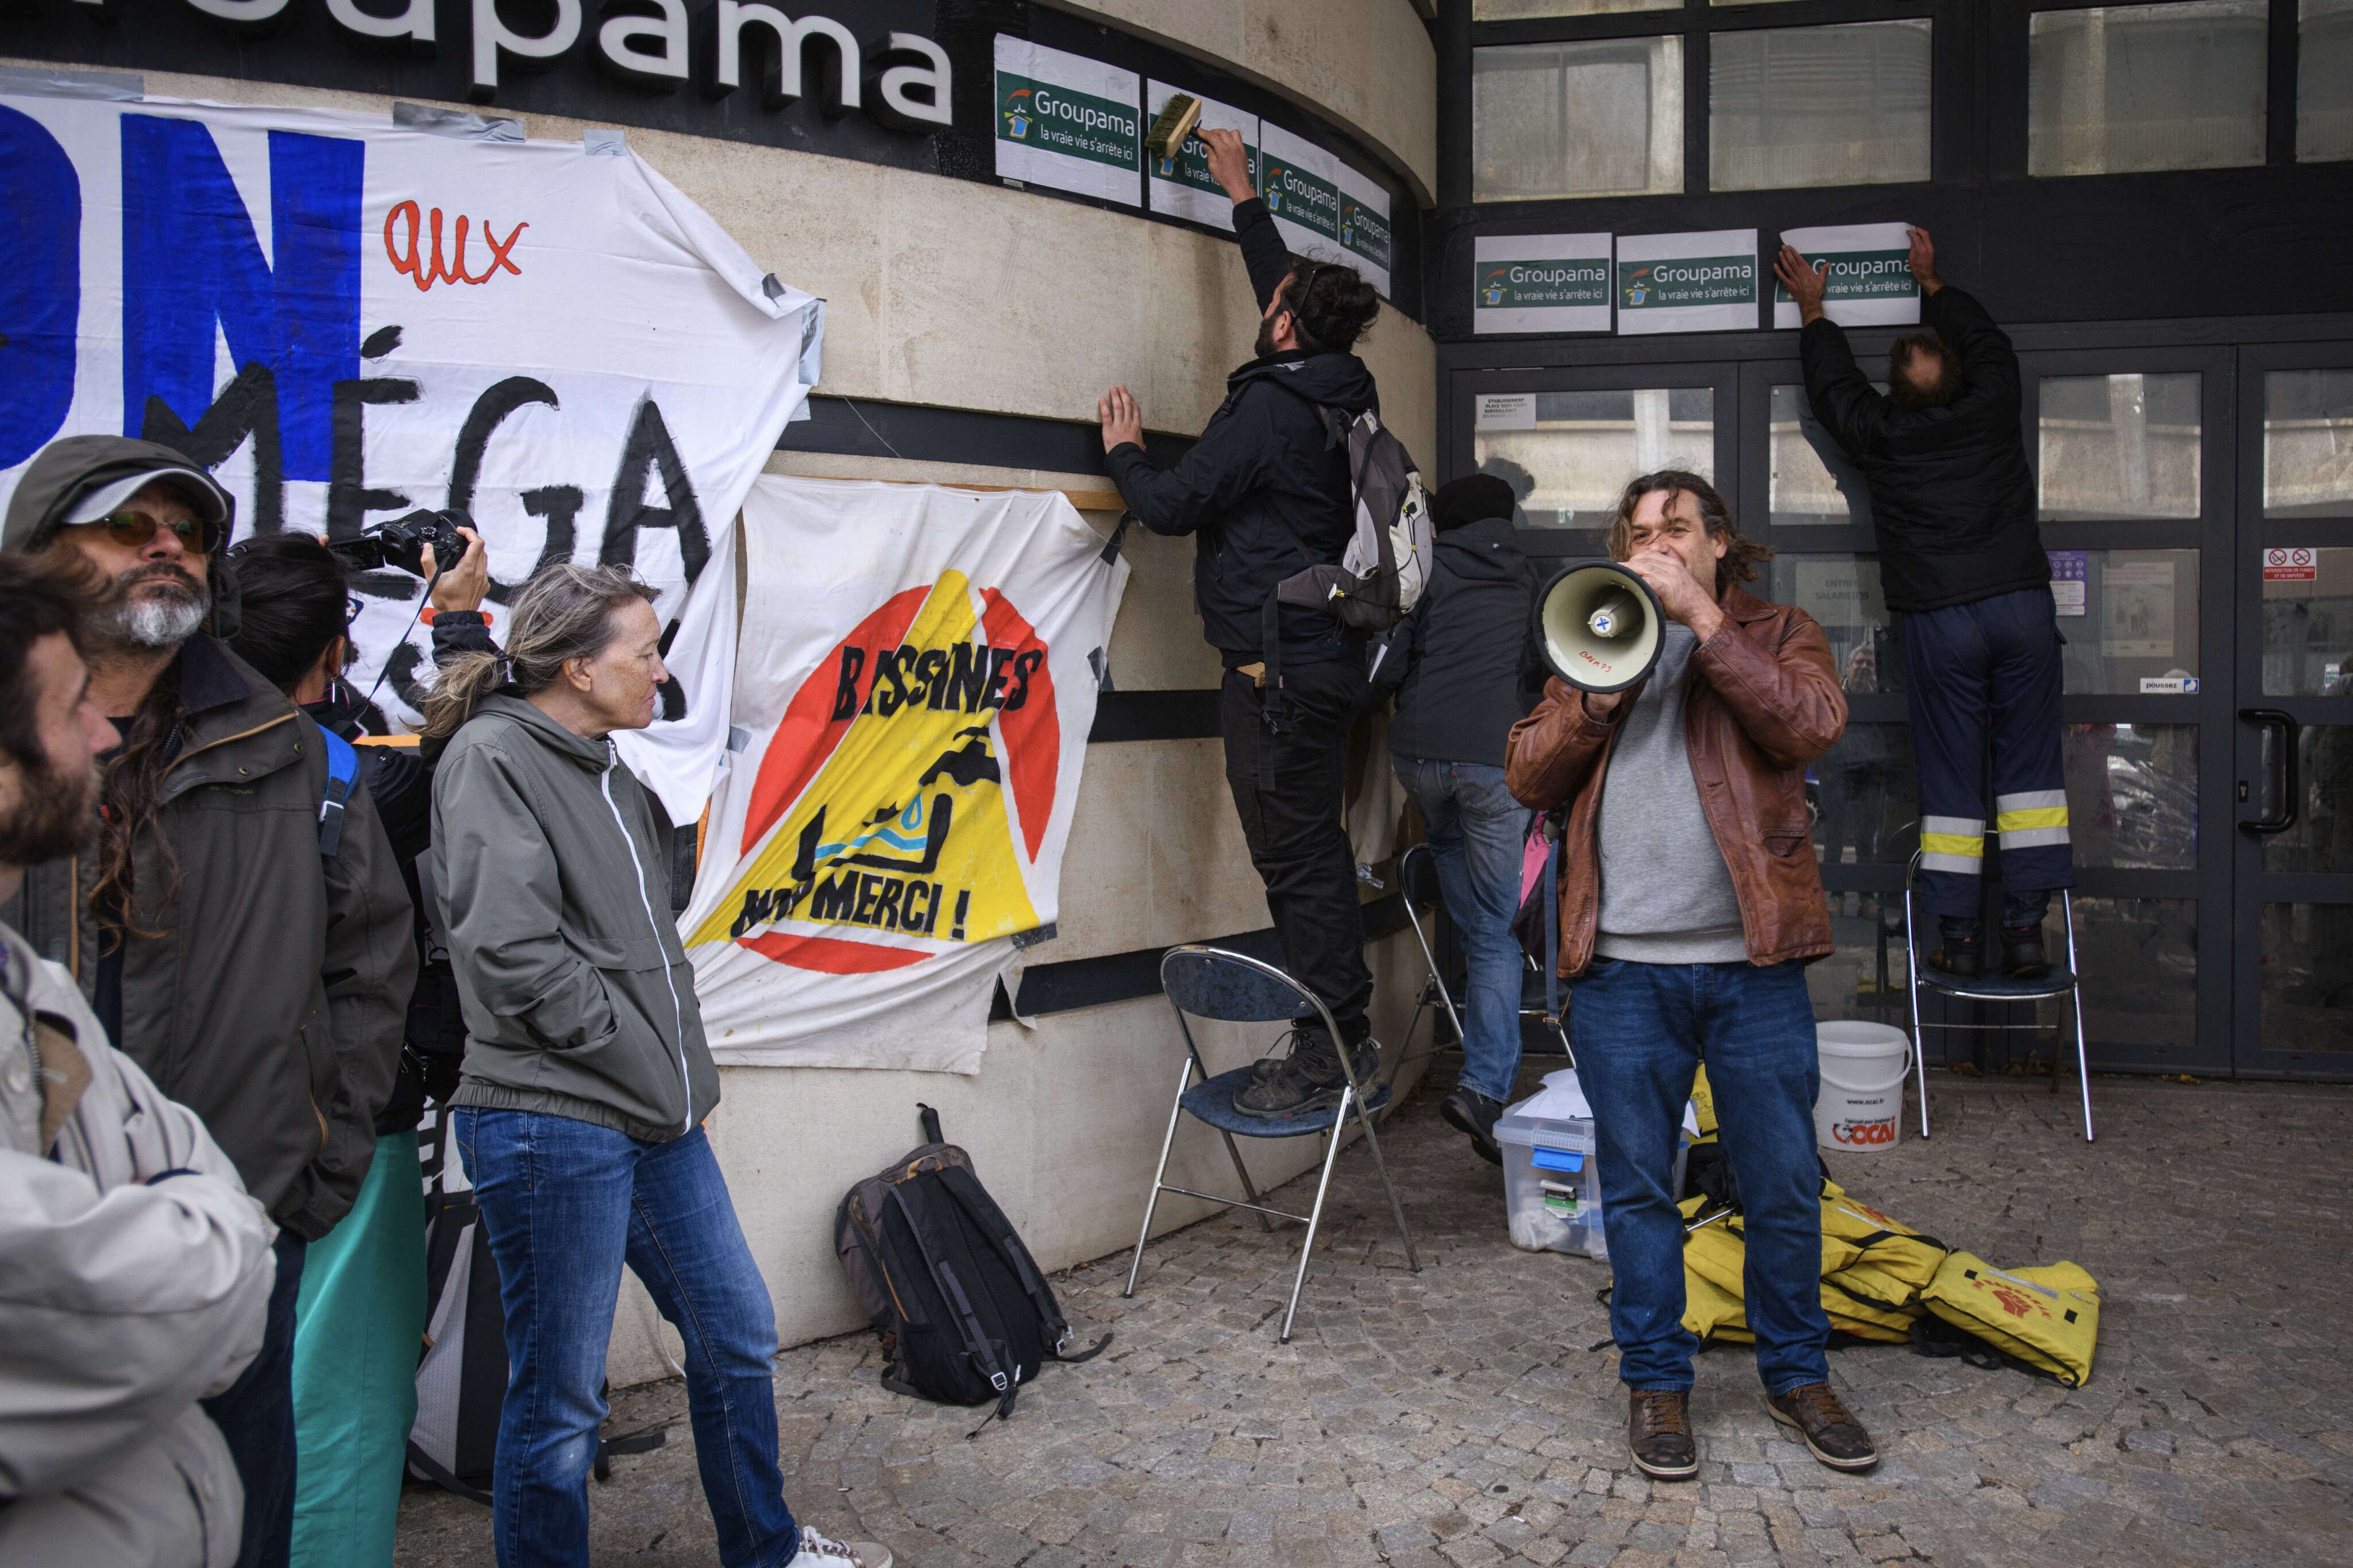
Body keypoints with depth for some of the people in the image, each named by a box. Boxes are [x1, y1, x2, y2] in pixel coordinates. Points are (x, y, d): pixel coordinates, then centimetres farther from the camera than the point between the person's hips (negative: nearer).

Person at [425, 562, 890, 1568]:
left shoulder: (605, 769, 15)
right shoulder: (490, 756, -12)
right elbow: (509, 949, -21)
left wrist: (683, 1066, 10)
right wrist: (630, 1048, -13)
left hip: (656, 1119, 9)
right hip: (552, 1123, -9)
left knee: (737, 1337, 20)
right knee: (559, 1403, 3)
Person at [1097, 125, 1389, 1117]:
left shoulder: (1269, 407, -15)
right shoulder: (1336, 392, 11)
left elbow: (1171, 506, -12)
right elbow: (1284, 286, 29)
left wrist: (1124, 452, 8)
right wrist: (1244, 197, 40)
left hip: (1276, 669, -9)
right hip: (1322, 658, 9)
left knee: (1295, 857, -6)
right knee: (1314, 850, 14)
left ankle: (1328, 1052, -2)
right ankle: (1343, 1035, 20)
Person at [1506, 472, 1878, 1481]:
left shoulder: (1777, 634, 11)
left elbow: (1810, 727, -12)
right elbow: (1528, 779, 6)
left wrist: (1700, 617, -10)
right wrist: (1602, 684, -6)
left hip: (1753, 963, -1)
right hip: (1621, 969, 1)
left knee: (1783, 1186, 7)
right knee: (1637, 1187, 8)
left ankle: (1797, 1374, 25)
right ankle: (1656, 1380, 22)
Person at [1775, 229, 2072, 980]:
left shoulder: (1879, 433, -2)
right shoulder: (1993, 404, 2)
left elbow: (1832, 382, 19)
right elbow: (1990, 340, 24)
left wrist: (1813, 311, 33)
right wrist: (1933, 283, 37)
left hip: (1937, 620, -1)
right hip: (2021, 601, 2)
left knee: (1950, 776, 4)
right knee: (2029, 765, 5)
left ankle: (1959, 938, 5)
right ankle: (2025, 928, 3)